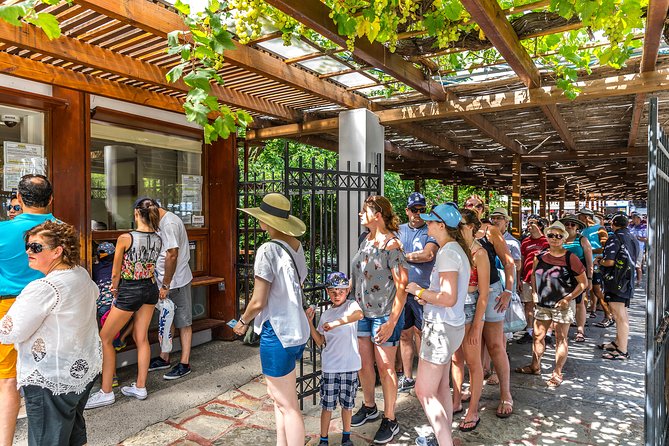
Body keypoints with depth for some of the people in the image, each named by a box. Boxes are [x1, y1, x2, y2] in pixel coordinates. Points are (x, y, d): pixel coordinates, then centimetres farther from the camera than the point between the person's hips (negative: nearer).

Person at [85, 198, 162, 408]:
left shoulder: (125, 238, -18)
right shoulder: (158, 239, -2)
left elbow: (115, 274, -8)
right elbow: (150, 264, 7)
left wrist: (114, 289, 13)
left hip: (130, 291, -6)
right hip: (150, 288, 6)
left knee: (105, 338, 9)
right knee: (141, 338, 15)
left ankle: (106, 392, 14)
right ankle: (140, 387, 24)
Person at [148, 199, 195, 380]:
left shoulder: (169, 224, -20)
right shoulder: (162, 222, 11)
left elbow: (172, 256, -25)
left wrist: (165, 285, -20)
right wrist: (163, 284, 15)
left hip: (176, 282, -10)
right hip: (166, 281, 10)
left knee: (183, 323, 2)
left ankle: (184, 364, 12)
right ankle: (164, 358, 31)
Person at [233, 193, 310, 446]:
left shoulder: (268, 250, -18)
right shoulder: (296, 246, 4)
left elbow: (258, 302, -17)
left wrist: (243, 321, 1)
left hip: (277, 333, -8)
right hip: (297, 329, 8)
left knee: (288, 406, 6)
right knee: (277, 394, 23)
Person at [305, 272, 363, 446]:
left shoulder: (351, 305, -5)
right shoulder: (326, 314, 8)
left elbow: (359, 314, -31)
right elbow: (320, 342, 9)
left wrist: (335, 323, -38)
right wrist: (309, 322, -1)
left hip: (350, 365, -2)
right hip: (330, 366, 2)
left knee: (347, 403, 14)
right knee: (327, 404, 7)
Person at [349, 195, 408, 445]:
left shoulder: (391, 244, -17)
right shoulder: (366, 242, 7)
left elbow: (402, 286, -19)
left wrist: (391, 322, -21)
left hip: (385, 315, -7)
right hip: (362, 312, 7)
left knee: (385, 367, 6)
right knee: (363, 363, 17)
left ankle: (390, 420, 24)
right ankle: (369, 407, 40)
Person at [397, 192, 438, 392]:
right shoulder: (399, 230, 13)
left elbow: (428, 255, -15)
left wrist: (404, 255, -8)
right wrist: (416, 256, -5)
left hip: (423, 291, -4)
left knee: (421, 334, 2)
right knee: (405, 335, 11)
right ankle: (407, 377, 24)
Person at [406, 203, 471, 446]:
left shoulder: (448, 252, -20)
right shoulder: (457, 249, 10)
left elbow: (448, 298, -25)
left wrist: (419, 291, -13)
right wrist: (428, 296, 6)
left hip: (442, 327, -10)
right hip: (450, 325, 10)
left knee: (424, 392, -1)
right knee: (441, 387, 21)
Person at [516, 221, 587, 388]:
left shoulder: (570, 258, -11)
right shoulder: (540, 257, 3)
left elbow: (584, 283, -8)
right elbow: (534, 275, 18)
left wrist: (568, 299, -14)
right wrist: (535, 293, 6)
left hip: (562, 305, -5)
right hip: (543, 304, 5)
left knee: (561, 339, 6)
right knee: (538, 335, 13)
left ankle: (557, 373, 17)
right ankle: (535, 366, 29)